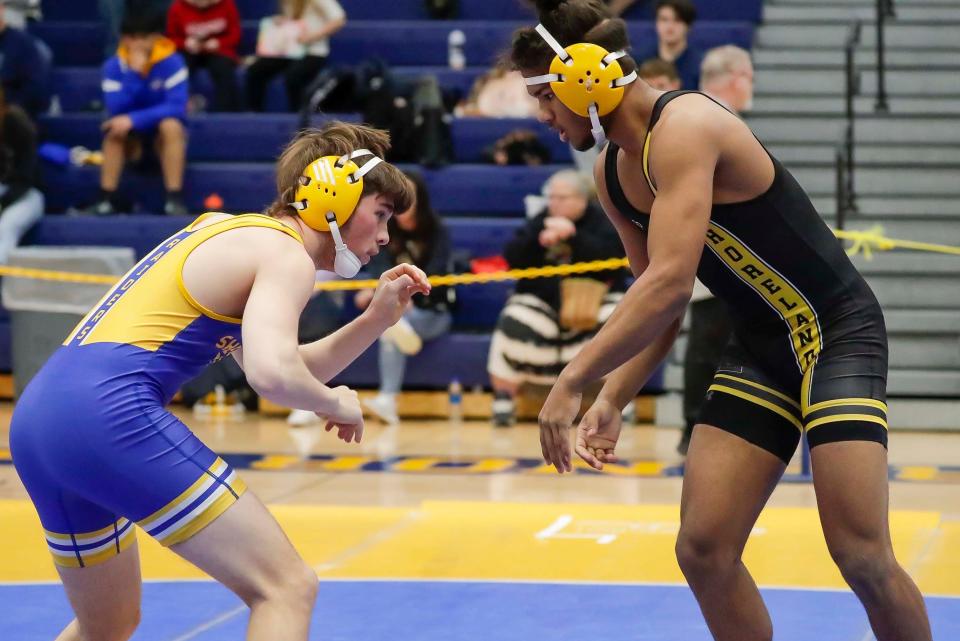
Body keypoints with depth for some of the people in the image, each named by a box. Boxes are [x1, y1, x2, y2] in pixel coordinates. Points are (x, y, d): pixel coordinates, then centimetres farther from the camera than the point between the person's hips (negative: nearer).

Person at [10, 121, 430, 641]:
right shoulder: (286, 255, -3)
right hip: (110, 412, -10)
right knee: (287, 587, -9)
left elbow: (285, 367, 30)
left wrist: (375, 319, 18)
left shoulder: (229, 231, 24)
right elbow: (273, 376, -20)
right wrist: (338, 403, 0)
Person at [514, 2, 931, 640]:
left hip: (836, 331, -8)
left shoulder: (684, 128, -24)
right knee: (703, 549, -2)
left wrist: (572, 382, -31)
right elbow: (657, 301, 15)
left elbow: (671, 283, -33)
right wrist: (611, 401, 2)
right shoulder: (613, 172, 5)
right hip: (759, 349, 8)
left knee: (862, 556, -16)